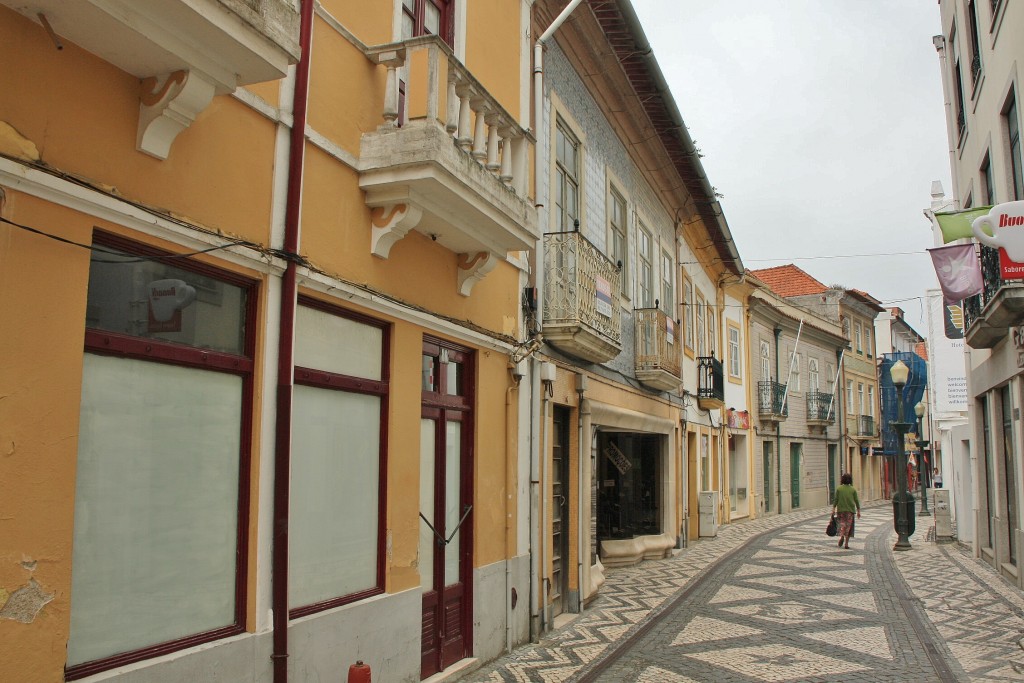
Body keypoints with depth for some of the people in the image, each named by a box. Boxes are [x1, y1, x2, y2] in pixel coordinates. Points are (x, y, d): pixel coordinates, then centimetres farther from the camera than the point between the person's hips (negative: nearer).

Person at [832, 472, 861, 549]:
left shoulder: (839, 488, -1)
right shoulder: (853, 489, 0)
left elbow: (835, 499, -3)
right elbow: (856, 501, 2)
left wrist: (833, 509, 0)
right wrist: (858, 511, 9)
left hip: (841, 509, 0)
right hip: (850, 510, 0)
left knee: (842, 523, 13)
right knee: (848, 525, 5)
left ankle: (841, 536, -14)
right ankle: (846, 543, 3)